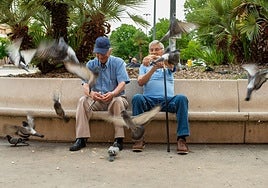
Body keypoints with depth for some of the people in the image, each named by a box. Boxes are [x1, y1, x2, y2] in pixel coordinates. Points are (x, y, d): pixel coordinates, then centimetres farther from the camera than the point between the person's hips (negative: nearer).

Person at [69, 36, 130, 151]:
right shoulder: (90, 65, 8)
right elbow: (85, 84, -5)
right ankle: (81, 139, -31)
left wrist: (113, 93, -36)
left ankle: (118, 140, -35)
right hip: (96, 99, 2)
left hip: (114, 98, -2)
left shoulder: (118, 63, 0)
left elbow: (122, 83, -13)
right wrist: (90, 93, -31)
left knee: (118, 101, -36)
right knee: (83, 101, -27)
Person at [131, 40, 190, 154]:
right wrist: (153, 69, -11)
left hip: (168, 100, 0)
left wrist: (159, 59, -30)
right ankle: (139, 138, -30)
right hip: (149, 100, 0)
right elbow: (140, 82, 5)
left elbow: (171, 65, -7)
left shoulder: (167, 65, 21)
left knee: (181, 98, -30)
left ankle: (181, 138, -33)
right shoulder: (144, 66, 24)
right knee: (137, 98, -31)